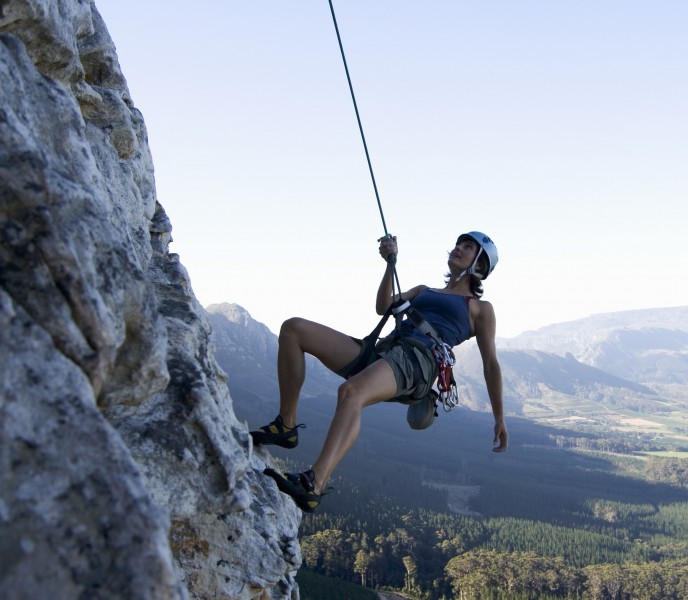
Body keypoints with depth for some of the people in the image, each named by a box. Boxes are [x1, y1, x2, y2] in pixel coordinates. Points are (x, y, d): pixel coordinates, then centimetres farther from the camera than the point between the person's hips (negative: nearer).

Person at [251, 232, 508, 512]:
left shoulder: (480, 309, 20)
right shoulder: (423, 291, 35)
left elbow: (491, 364, 15)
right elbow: (383, 307, 18)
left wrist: (500, 419, 12)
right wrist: (391, 263, 8)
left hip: (416, 362, -7)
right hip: (380, 351, 7)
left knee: (350, 392, -40)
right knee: (293, 328, -10)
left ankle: (313, 486, -55)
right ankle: (286, 426, -10)